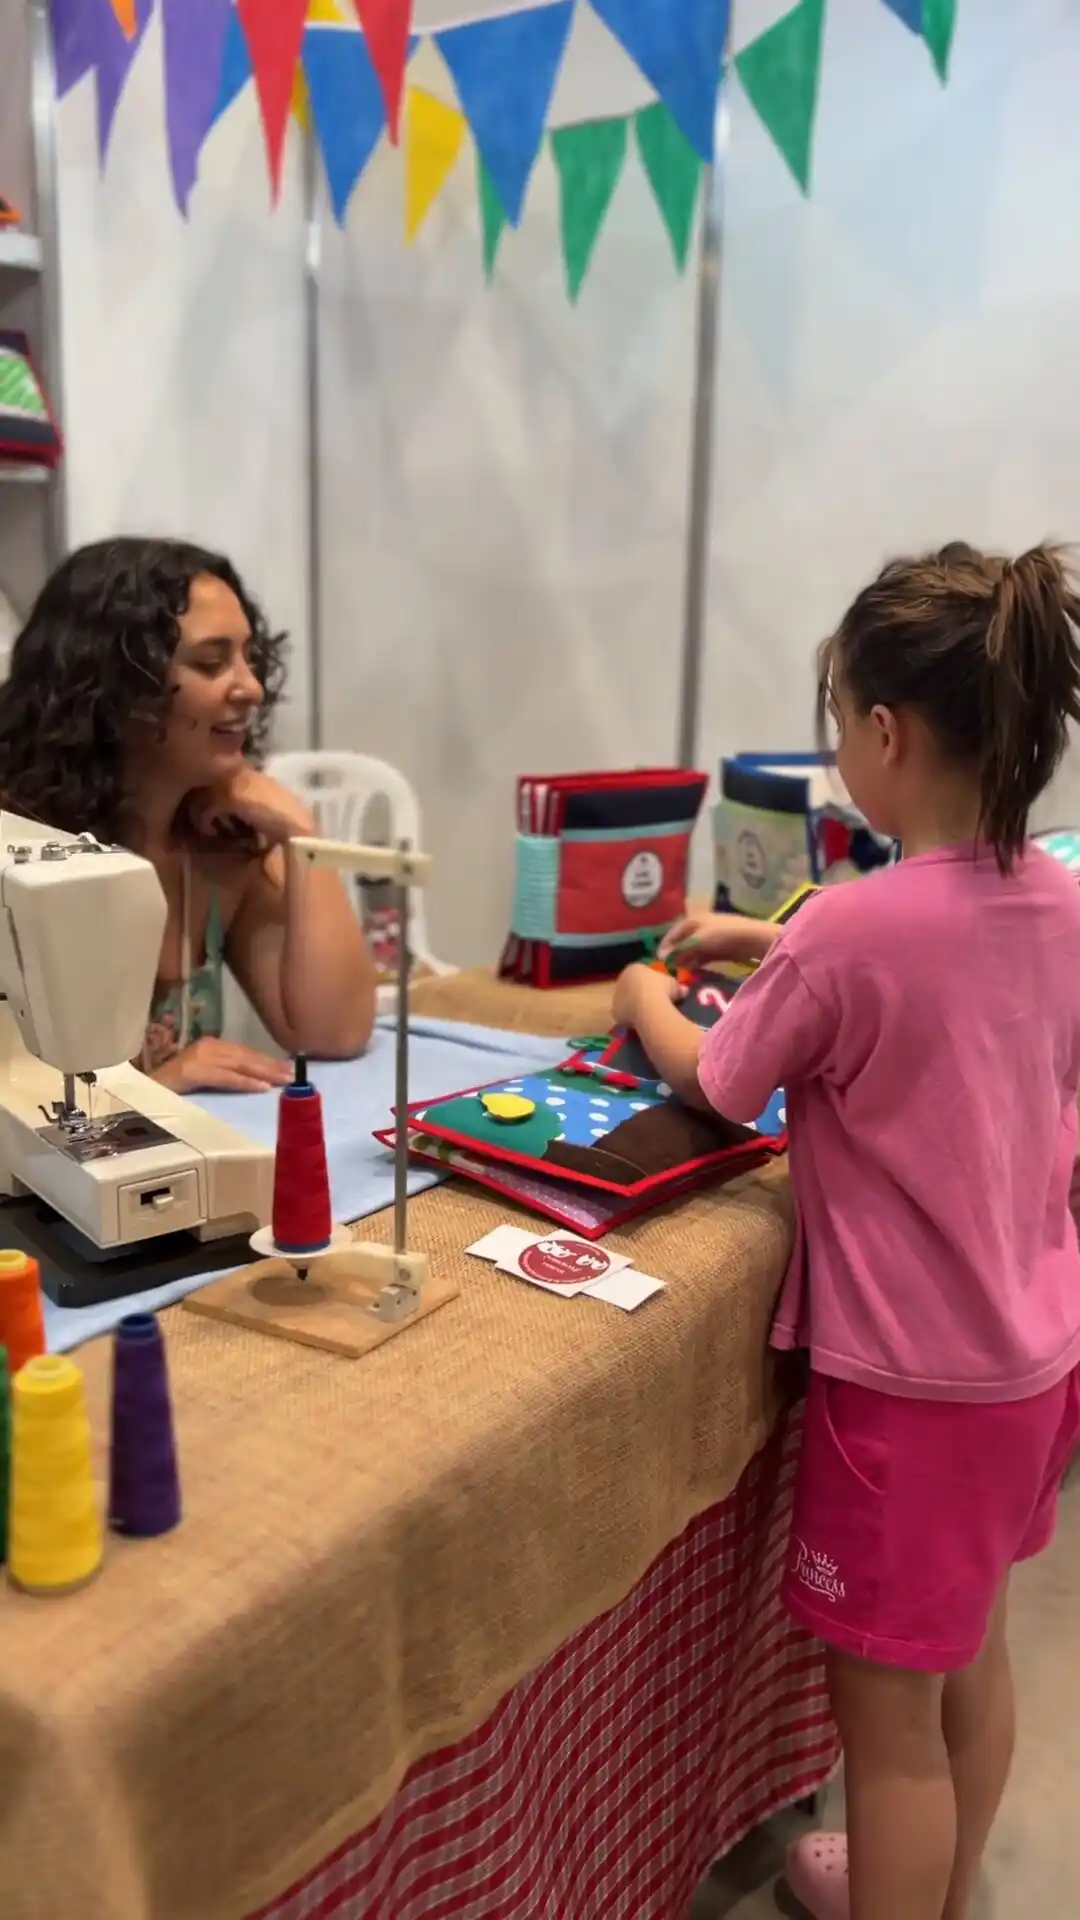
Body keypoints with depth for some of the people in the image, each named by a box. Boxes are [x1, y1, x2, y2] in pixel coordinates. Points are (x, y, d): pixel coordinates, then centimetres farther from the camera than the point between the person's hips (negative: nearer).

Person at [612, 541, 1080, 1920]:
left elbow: (713, 1085, -8)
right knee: (968, 1654, 27)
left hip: (913, 1380, -8)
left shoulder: (853, 928, -26)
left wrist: (644, 999, 11)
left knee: (888, 1712, 12)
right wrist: (775, 949, 14)